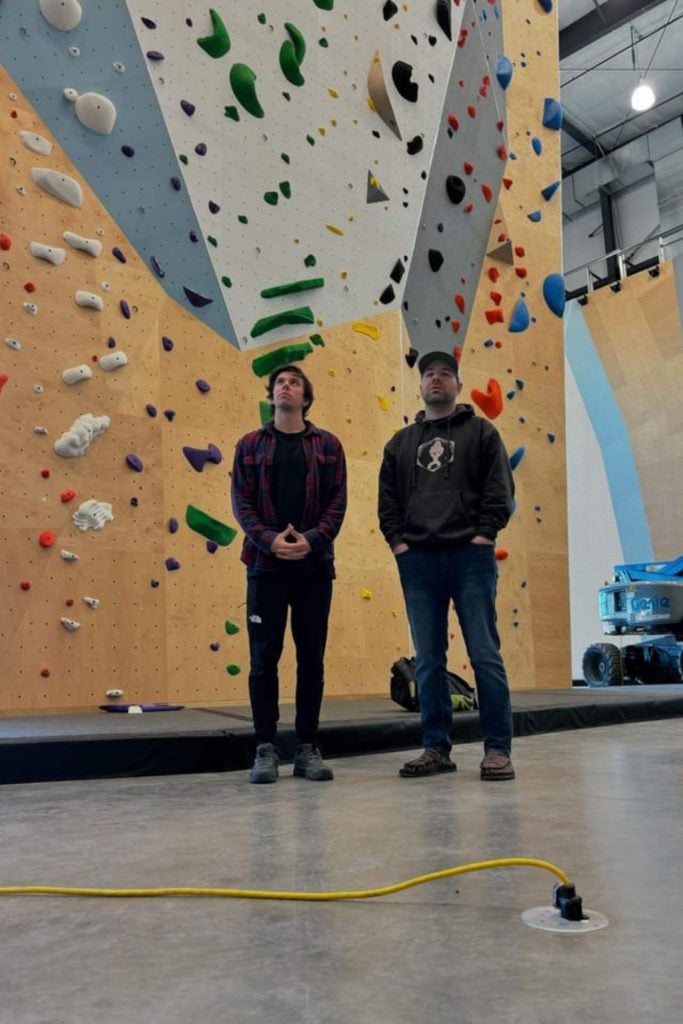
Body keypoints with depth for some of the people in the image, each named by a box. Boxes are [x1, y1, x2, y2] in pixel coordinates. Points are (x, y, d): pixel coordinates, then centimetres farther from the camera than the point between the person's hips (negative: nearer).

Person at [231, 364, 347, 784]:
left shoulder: (327, 445, 9)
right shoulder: (251, 444, 9)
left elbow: (337, 501, 2)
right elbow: (242, 500, 1)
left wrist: (312, 540, -14)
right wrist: (269, 539, -14)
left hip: (314, 564, 1)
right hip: (266, 563, 0)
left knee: (311, 657, 5)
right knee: (264, 657, 2)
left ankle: (308, 747, 16)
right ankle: (266, 747, 13)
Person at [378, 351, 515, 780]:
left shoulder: (481, 431, 8)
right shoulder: (401, 442, 18)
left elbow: (500, 490, 0)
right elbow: (388, 499, 15)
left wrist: (484, 535, -10)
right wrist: (398, 541, 2)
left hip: (470, 555, -3)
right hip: (418, 559, 3)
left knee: (485, 654, -3)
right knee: (428, 660, 5)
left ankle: (498, 750, 5)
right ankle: (437, 749, 14)